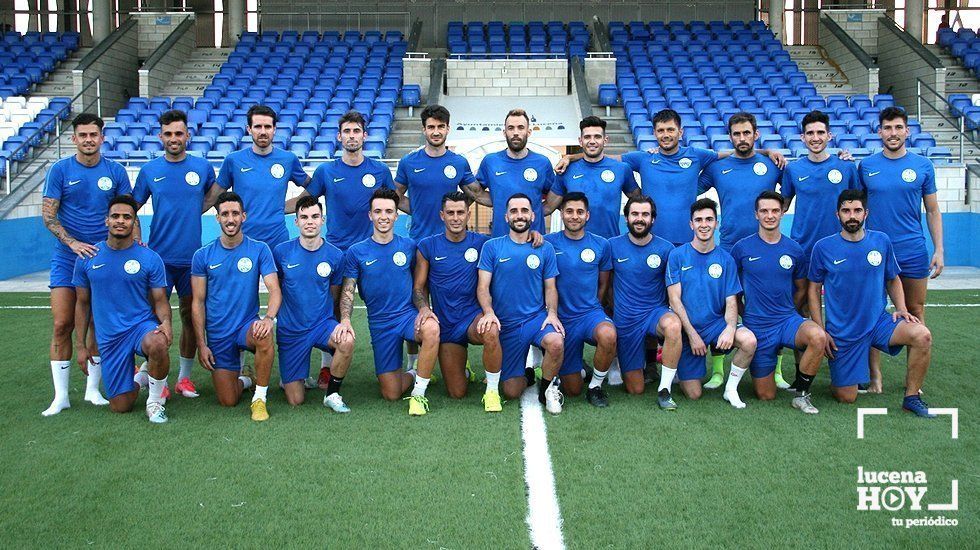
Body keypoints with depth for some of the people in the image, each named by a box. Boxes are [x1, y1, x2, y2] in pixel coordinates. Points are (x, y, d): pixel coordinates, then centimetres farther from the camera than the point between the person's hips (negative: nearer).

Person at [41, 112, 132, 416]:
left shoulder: (116, 171, 3)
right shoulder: (60, 170, -1)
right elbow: (48, 215, -3)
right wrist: (72, 242, -17)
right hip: (66, 258, -1)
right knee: (62, 325, -3)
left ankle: (93, 389, 16)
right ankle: (61, 396, 6)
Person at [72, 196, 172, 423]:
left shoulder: (150, 258, -3)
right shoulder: (87, 259, 3)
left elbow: (160, 300, -1)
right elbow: (83, 304, 10)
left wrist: (166, 322, -23)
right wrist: (80, 346, 8)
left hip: (142, 325, -2)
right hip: (108, 336, 2)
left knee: (158, 345, -40)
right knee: (120, 407, 0)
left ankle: (155, 401, -13)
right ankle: (138, 379, 37)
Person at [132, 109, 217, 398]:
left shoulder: (203, 167, 2)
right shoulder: (149, 170, 2)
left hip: (192, 256, 1)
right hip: (158, 256, -1)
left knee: (190, 316, 8)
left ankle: (185, 377, 20)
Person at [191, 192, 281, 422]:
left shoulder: (259, 250, -5)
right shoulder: (202, 256, -1)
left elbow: (275, 290, -11)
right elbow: (198, 303, 1)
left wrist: (268, 318, -32)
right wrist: (201, 344, -4)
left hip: (247, 325, -1)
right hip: (218, 334, 2)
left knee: (265, 337, -39)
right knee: (228, 401, 0)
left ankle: (260, 398, -17)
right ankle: (243, 380, 37)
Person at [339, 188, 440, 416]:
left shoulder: (409, 246, 3)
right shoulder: (356, 252, 0)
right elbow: (347, 292, 1)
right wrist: (345, 318, -17)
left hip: (409, 315, 0)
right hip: (380, 323, 1)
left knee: (431, 329, -38)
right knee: (391, 394, -3)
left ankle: (418, 393, -20)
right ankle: (412, 375, 34)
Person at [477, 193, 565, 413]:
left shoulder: (545, 249, 4)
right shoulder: (492, 247, 0)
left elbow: (550, 287, 6)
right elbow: (483, 286, -5)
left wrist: (552, 313, -13)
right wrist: (489, 312, -23)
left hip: (537, 317, 0)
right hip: (506, 325, 0)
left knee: (556, 343, -35)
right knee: (511, 392, 0)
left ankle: (547, 387, -5)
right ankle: (527, 376, 37)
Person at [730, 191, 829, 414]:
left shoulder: (794, 250, 3)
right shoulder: (742, 248, -3)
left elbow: (801, 289, 16)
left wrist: (789, 314, 11)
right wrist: (744, 313, 7)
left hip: (788, 319, 1)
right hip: (756, 326, -1)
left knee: (818, 336, -35)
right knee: (766, 396, 2)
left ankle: (802, 394, -12)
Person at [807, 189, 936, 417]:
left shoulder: (881, 241, 0)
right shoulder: (823, 247, -7)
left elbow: (893, 279, 13)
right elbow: (813, 289, 1)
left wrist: (901, 309, -5)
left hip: (878, 321, 2)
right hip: (842, 332, -2)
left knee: (922, 335, -28)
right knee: (847, 398, -2)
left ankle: (912, 397, -9)